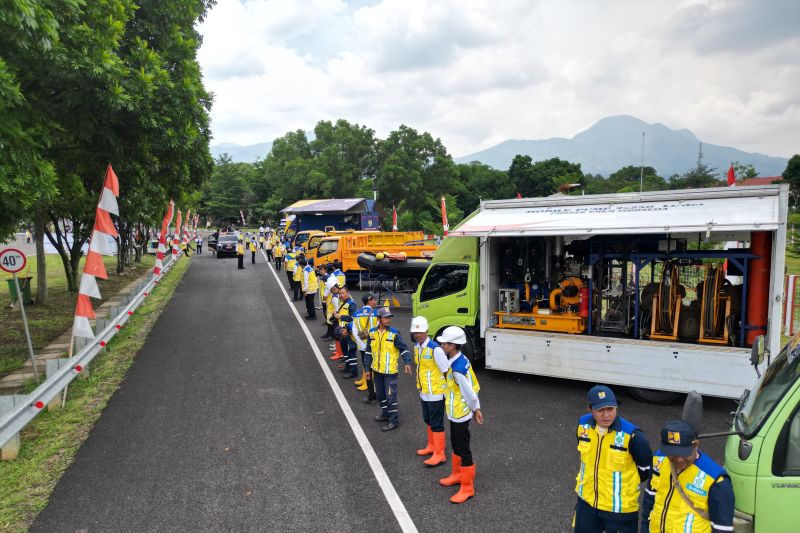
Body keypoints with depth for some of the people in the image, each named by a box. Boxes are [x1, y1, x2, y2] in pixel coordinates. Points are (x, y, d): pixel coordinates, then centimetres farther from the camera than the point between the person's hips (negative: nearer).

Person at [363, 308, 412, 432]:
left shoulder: (394, 334, -13)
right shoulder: (372, 333, 0)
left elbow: (403, 348, -8)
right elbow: (368, 352, 8)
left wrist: (407, 362, -23)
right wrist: (368, 368, 10)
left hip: (390, 371, -5)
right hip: (377, 370, 5)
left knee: (390, 395, -3)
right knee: (380, 394, 18)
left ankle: (394, 420, 9)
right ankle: (385, 414, 38)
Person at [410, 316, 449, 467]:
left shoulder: (435, 349, -23)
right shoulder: (417, 347, 2)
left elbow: (446, 370, -18)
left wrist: (448, 390, -12)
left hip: (436, 393, -8)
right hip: (424, 392, 8)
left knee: (437, 424, 3)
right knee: (428, 421, 22)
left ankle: (439, 454, 14)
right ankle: (432, 446, 39)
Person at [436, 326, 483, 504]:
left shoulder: (457, 369, -31)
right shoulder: (460, 359, -1)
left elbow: (470, 393, -23)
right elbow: (473, 386, 7)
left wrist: (475, 410, -6)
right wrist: (476, 409, 12)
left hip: (460, 415, -10)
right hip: (455, 413, 10)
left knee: (463, 450, 4)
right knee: (456, 445, 24)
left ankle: (467, 488, 17)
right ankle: (457, 475, 42)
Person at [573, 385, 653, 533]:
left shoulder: (631, 435, -25)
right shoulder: (583, 424, -10)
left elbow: (646, 468, -8)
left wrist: (625, 482, 2)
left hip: (620, 506, -4)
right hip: (587, 500, 4)